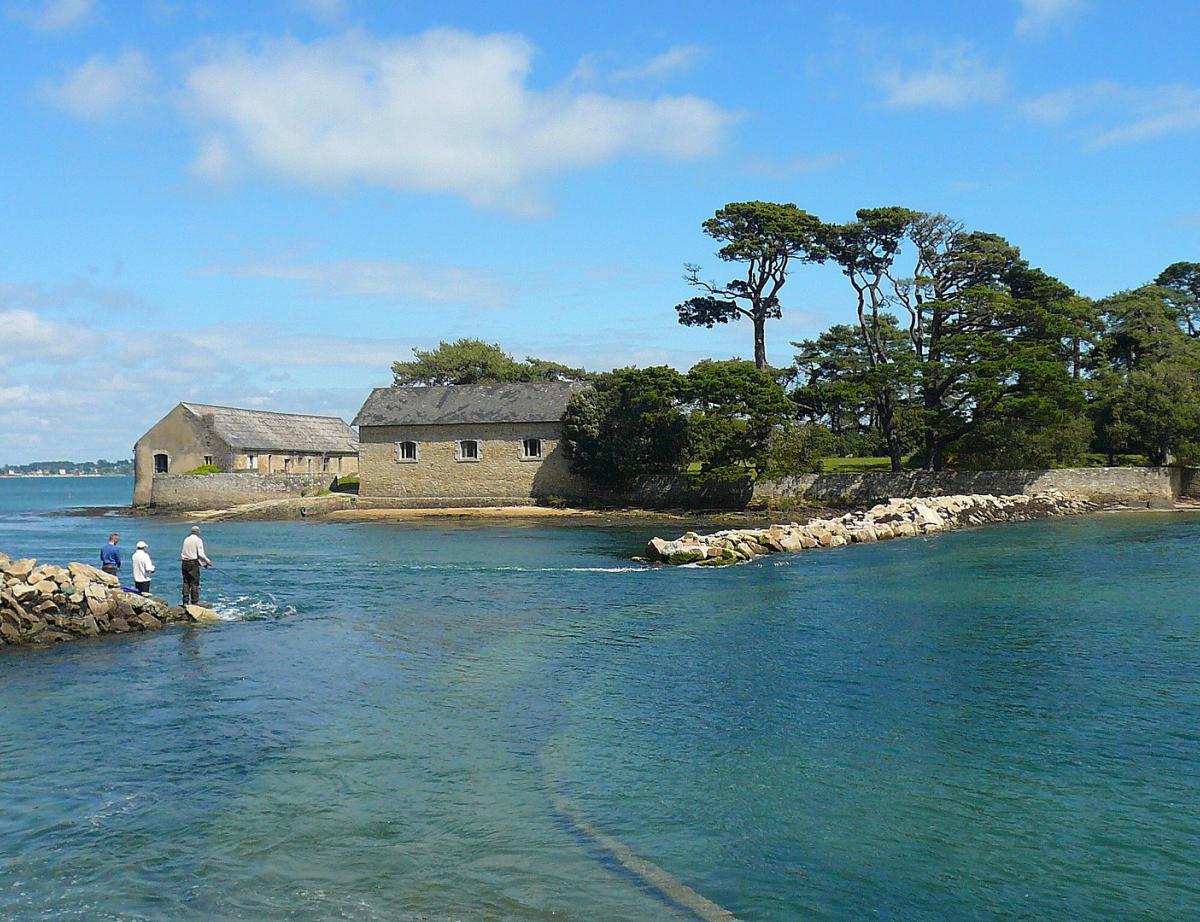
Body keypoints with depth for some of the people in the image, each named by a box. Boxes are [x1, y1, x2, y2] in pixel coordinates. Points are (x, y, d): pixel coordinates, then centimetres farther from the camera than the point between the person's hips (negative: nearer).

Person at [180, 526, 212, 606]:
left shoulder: (186, 539, 12)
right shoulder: (198, 540, -6)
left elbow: (185, 552, 14)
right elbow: (200, 554, -11)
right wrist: (208, 561, 1)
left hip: (184, 562, 6)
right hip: (193, 562, -6)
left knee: (186, 582, 8)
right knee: (195, 582, -1)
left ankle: (186, 601, 7)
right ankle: (195, 601, -2)